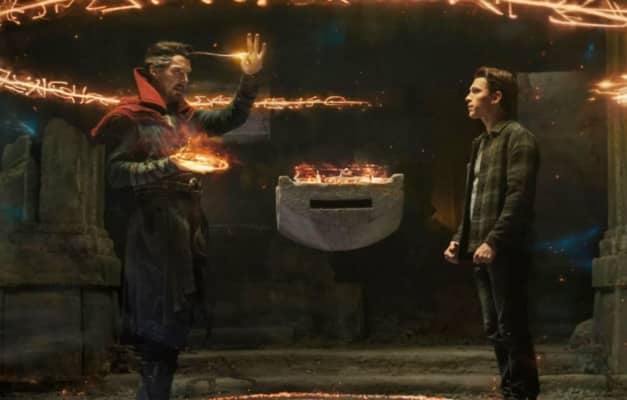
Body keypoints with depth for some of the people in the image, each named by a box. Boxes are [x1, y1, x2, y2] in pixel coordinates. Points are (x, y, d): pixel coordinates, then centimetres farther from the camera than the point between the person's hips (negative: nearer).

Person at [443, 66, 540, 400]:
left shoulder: (517, 137, -7)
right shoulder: (481, 143, 20)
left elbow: (519, 196, -16)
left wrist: (494, 241, -22)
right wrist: (460, 239, 13)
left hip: (504, 252, -9)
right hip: (481, 251, 9)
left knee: (512, 329, -7)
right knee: (495, 330, 11)